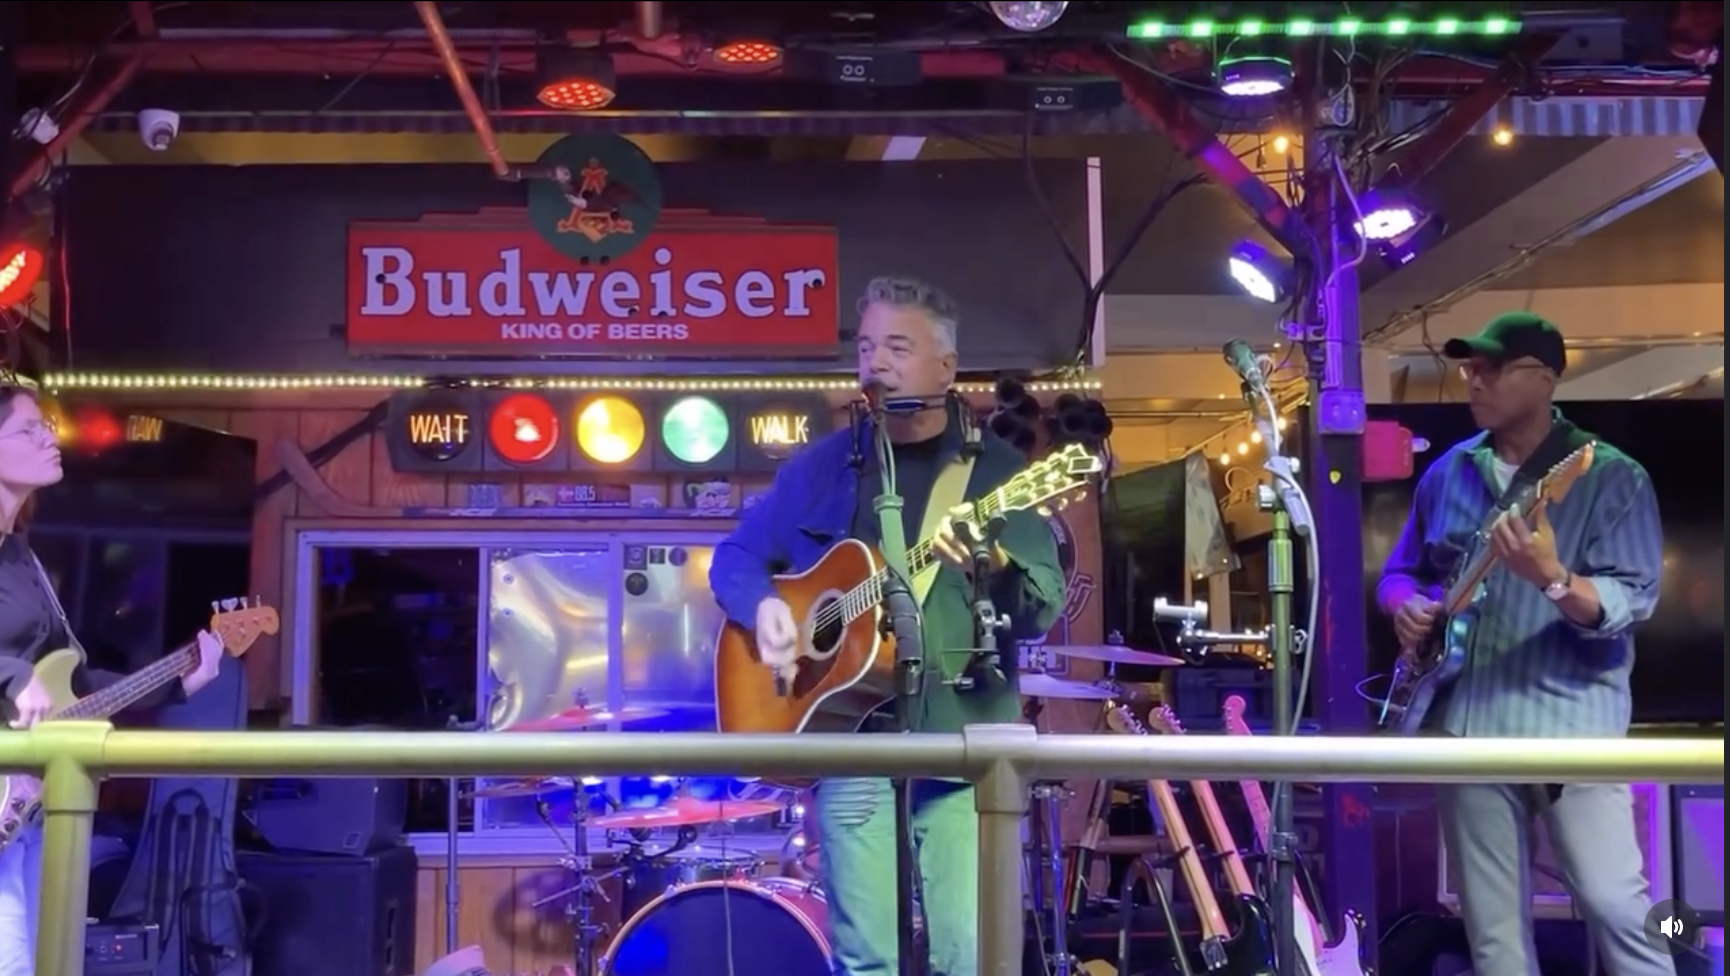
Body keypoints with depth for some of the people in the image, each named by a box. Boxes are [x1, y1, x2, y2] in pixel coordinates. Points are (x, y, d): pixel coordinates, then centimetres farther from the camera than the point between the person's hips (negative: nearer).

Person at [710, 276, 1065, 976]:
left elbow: (1045, 608, -3)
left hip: (966, 745, -1)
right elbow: (735, 556, 17)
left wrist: (995, 566, -25)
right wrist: (762, 604, -5)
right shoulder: (820, 467, 10)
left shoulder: (999, 471, 5)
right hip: (851, 743, 1)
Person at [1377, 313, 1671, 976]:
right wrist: (1406, 606, -3)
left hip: (1569, 718, -5)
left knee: (1615, 904, -8)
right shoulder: (1447, 473, 11)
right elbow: (1399, 572, 20)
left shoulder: (1611, 478, -4)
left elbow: (1634, 599, -13)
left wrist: (1552, 580, -32)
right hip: (1466, 722, 5)